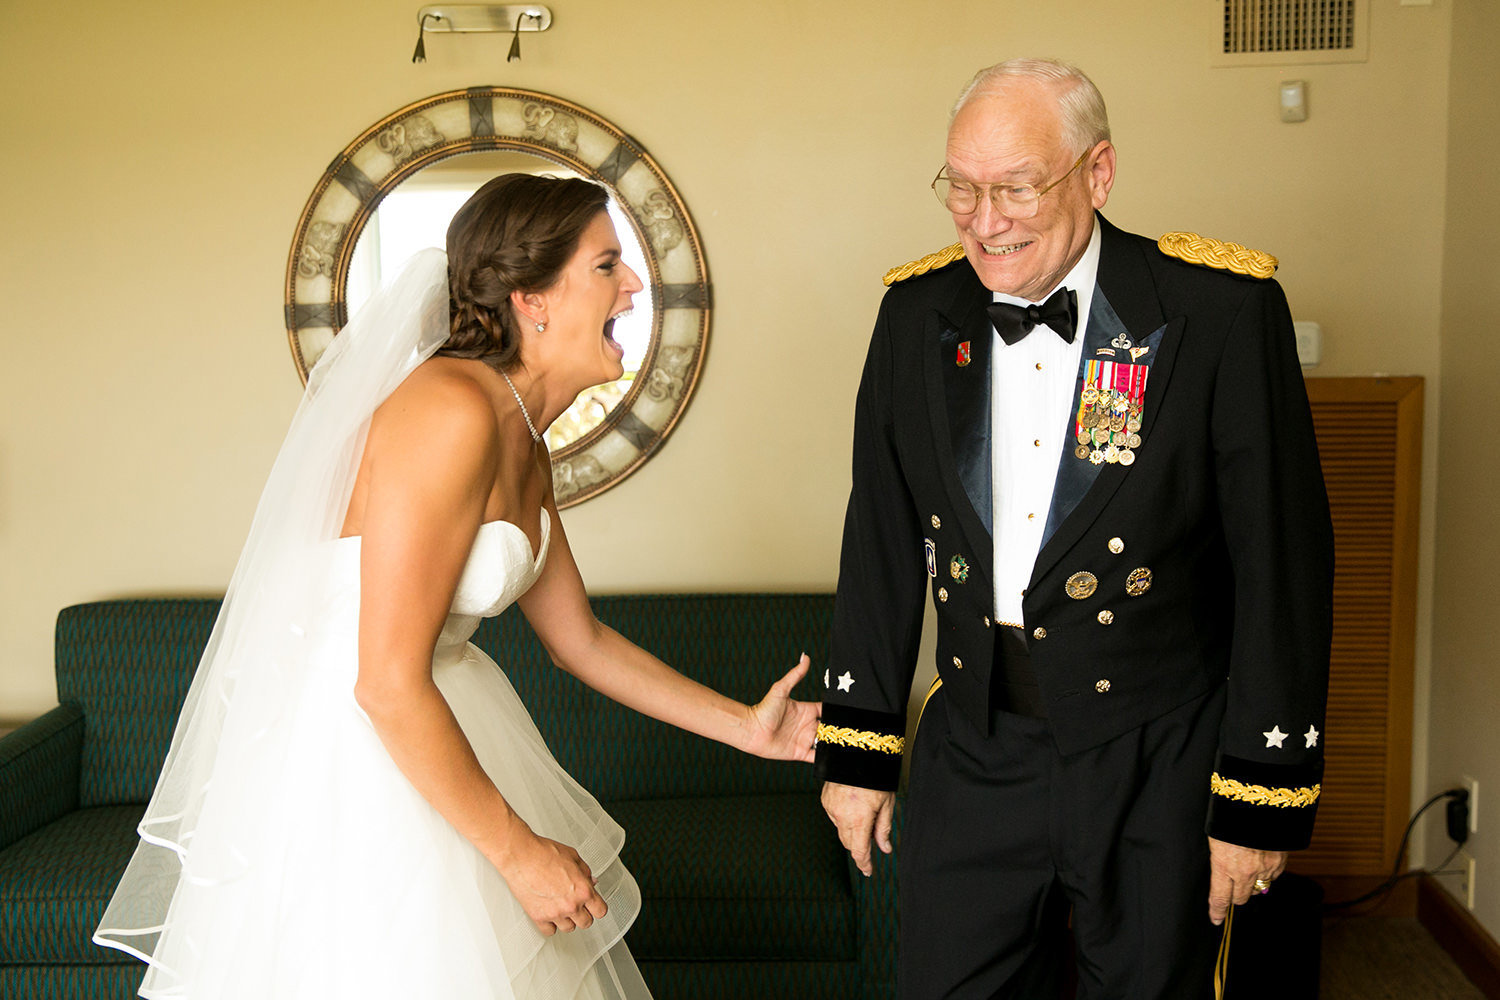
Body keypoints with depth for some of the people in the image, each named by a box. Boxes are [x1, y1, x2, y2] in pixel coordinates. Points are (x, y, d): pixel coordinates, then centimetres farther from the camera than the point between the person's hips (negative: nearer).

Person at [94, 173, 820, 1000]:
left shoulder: (523, 445, 6)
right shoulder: (452, 411, -24)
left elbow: (578, 640, 16)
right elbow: (388, 683, -25)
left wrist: (744, 727, 15)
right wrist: (519, 851, -17)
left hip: (427, 737, 10)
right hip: (352, 769, -10)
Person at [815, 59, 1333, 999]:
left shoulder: (1223, 312, -13)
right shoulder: (919, 311, 0)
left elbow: (1283, 565, -9)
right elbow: (883, 541, 5)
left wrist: (1262, 798, -8)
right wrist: (857, 748, 7)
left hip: (1156, 770, -3)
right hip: (973, 754, 3)